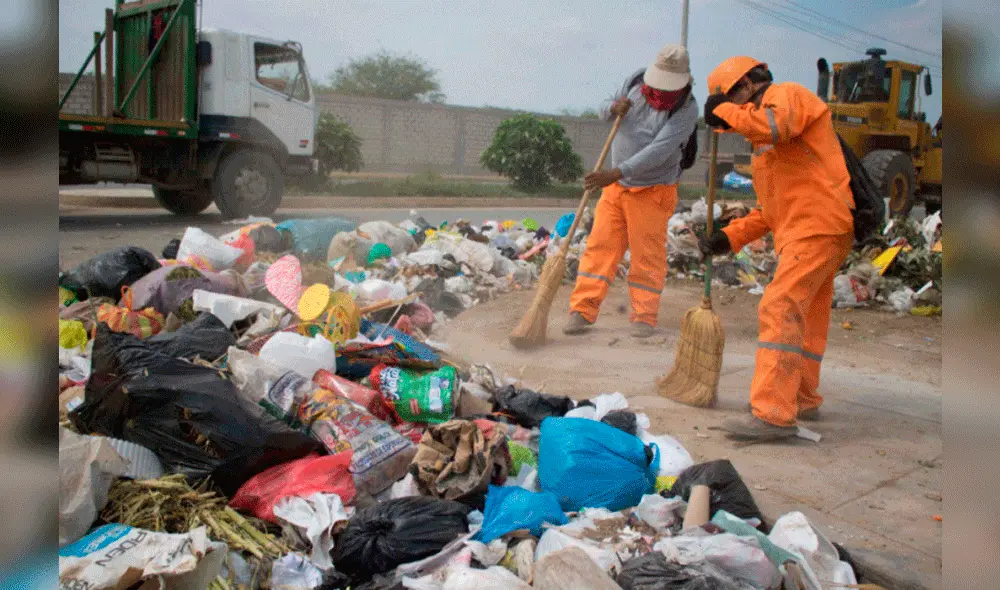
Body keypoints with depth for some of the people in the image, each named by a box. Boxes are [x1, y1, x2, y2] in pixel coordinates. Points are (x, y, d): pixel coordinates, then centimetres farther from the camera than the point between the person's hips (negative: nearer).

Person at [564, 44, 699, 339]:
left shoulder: (686, 109, -16)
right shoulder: (635, 81, 0)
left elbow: (659, 150, -28)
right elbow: (604, 113, 14)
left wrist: (617, 172, -37)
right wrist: (613, 109, -12)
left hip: (652, 191, -4)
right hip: (615, 186, 4)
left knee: (647, 254, -1)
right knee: (600, 246, 1)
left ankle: (644, 317, 10)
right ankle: (582, 311, 3)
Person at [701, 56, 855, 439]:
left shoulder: (787, 94, 0)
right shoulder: (765, 138, 28)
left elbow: (776, 124, -27)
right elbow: (772, 208, 26)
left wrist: (723, 111, -13)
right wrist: (731, 236, 15)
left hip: (817, 225, -11)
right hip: (803, 230, 11)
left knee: (780, 309, -18)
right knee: (806, 317, 17)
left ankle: (773, 413, -21)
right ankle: (802, 400, 30)